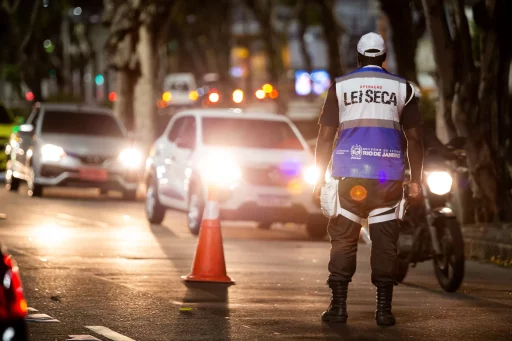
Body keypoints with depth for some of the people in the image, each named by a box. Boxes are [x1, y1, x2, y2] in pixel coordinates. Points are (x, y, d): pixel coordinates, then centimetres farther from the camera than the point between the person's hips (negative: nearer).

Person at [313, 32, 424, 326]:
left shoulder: (340, 86, 6)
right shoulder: (401, 88, 7)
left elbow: (326, 136, 3)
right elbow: (415, 138, 5)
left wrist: (320, 177, 6)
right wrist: (416, 180, 9)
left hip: (349, 174, 0)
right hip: (389, 176, 0)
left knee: (343, 240, 5)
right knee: (385, 242, 2)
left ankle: (339, 305, 2)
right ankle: (384, 308, 0)